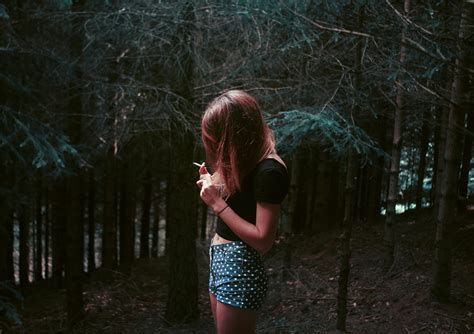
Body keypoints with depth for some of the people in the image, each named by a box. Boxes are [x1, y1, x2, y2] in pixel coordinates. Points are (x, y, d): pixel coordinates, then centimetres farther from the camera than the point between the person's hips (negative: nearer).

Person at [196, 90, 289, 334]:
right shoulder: (246, 161, 9)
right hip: (219, 260, 9)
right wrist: (214, 187, -1)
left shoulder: (269, 171, -20)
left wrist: (217, 203, -21)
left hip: (240, 267, -9)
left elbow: (263, 241, -23)